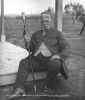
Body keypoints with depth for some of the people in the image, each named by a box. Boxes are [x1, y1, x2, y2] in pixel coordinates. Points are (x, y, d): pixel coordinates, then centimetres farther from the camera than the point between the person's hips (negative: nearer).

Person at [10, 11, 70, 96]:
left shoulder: (57, 33, 13)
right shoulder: (36, 34, 23)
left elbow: (65, 49, 5)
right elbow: (31, 50, 20)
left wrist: (59, 55, -16)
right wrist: (28, 43, -2)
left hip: (50, 59, -3)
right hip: (37, 60, 4)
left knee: (55, 64, -34)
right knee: (23, 62, -20)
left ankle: (48, 86, -11)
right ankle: (19, 89, -25)